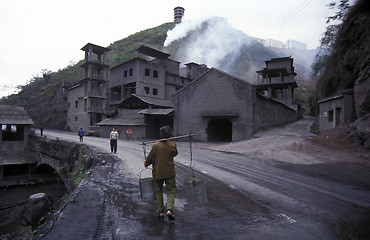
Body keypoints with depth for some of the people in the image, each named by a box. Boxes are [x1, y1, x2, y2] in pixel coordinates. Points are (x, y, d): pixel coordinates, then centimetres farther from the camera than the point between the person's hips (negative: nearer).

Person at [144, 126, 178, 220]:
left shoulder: (156, 145, -9)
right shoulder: (173, 144, -7)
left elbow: (150, 157, -4)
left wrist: (146, 163, 17)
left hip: (158, 172, 0)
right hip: (169, 172, 0)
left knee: (158, 192, 15)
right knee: (171, 191, 10)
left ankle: (160, 211, 20)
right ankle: (169, 209, -6)